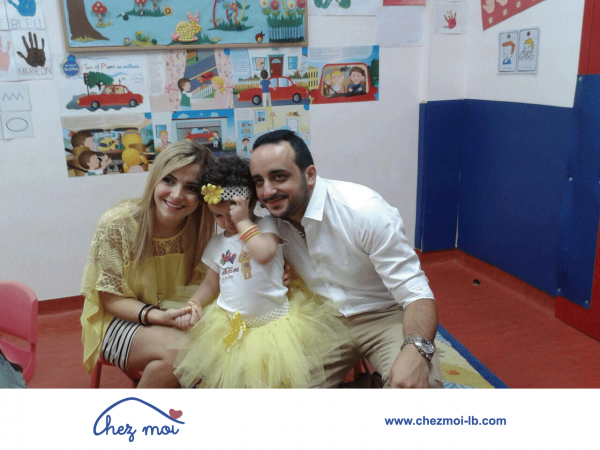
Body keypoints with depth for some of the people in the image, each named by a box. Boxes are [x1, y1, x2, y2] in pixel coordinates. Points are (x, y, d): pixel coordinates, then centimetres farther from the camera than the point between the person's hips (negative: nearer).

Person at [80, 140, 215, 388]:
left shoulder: (200, 227, -10)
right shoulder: (117, 224, -19)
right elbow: (112, 299, -12)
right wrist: (156, 316, -28)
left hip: (176, 320, 3)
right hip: (120, 321, -3)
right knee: (181, 349, -30)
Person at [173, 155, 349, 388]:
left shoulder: (265, 225, -3)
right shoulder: (216, 244, 9)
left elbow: (264, 254, -25)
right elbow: (211, 284, 17)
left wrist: (243, 222, -17)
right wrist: (194, 304, -2)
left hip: (274, 323, -3)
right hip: (232, 329, 4)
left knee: (282, 380, -2)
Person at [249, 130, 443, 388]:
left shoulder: (364, 209, -24)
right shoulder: (272, 218, -8)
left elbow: (415, 292, -24)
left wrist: (415, 351, -43)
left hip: (382, 317, -4)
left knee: (416, 384, -31)